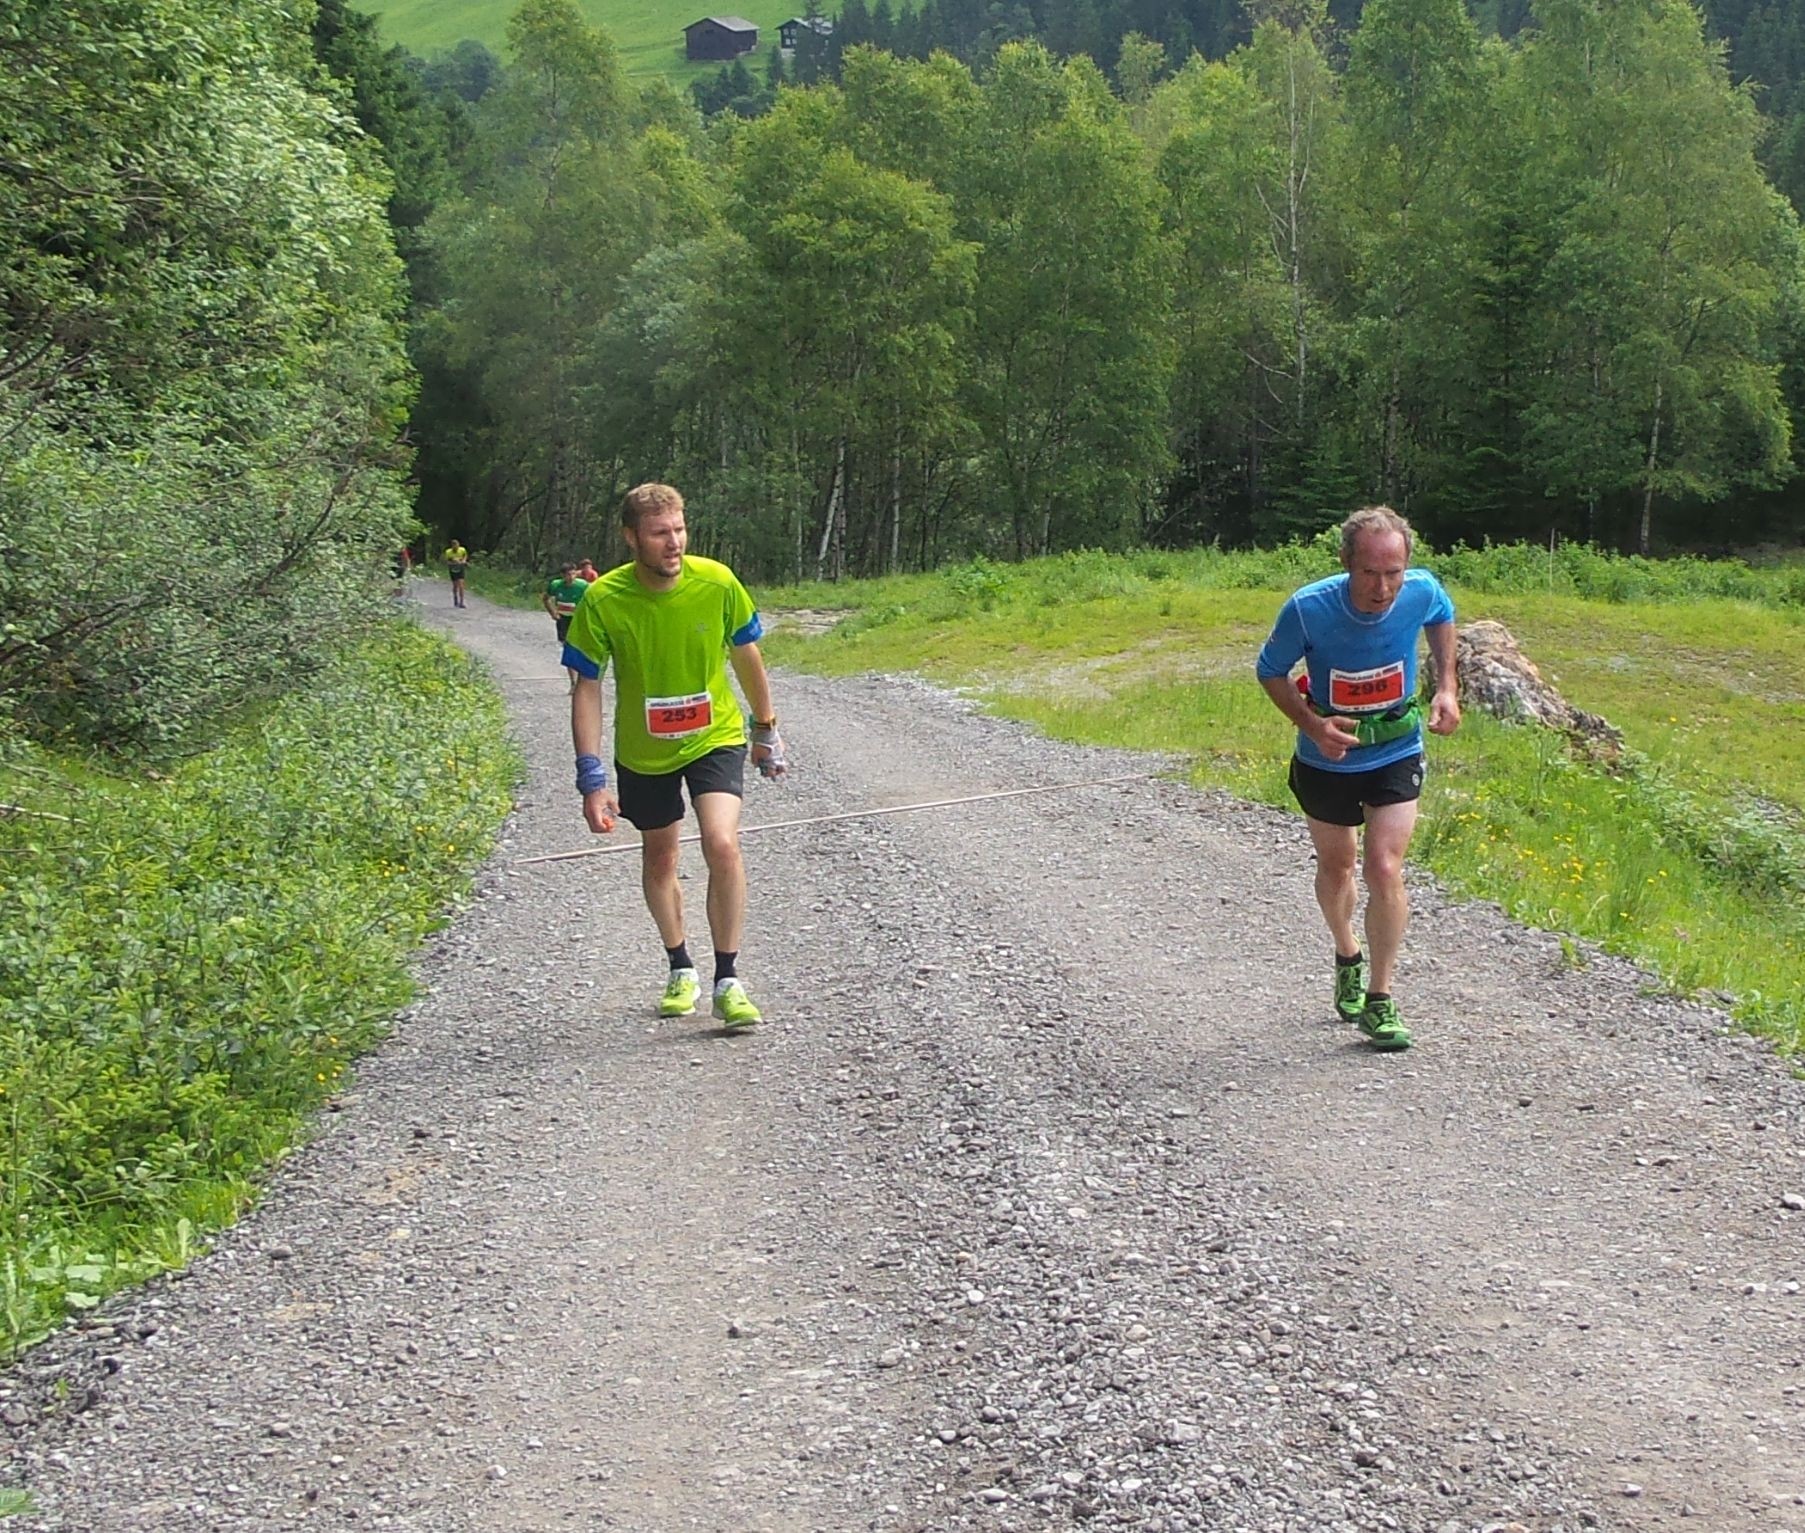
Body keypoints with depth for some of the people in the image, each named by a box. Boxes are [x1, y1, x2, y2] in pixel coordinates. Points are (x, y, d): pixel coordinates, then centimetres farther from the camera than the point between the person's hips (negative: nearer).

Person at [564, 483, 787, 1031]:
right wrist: (592, 778, -18)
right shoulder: (603, 600, -20)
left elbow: (746, 657, 0)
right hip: (643, 750, 1)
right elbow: (587, 688, -12)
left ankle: (727, 982, -9)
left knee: (723, 846, -22)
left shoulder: (718, 583, -17)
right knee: (659, 860, 16)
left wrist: (767, 730, 11)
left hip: (715, 737, -1)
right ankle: (681, 970, 39)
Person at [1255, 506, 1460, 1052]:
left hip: (1396, 755, 0)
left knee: (1385, 869, -13)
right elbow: (1270, 671, -10)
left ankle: (1379, 1000, 0)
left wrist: (1446, 687, -2)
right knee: (1336, 865, 18)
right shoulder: (1308, 609, -28)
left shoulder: (1423, 591, -21)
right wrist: (1312, 724, -25)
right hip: (1327, 758, 0)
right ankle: (1347, 957, 48)